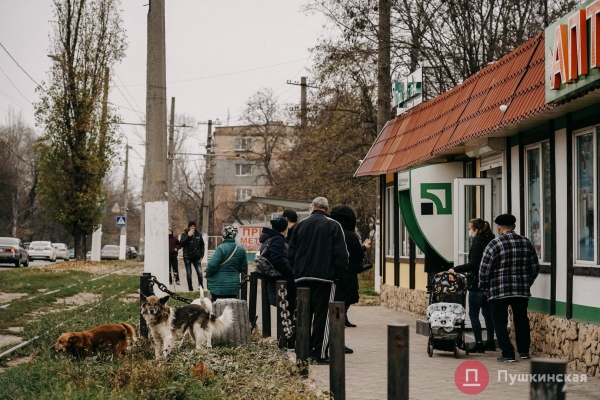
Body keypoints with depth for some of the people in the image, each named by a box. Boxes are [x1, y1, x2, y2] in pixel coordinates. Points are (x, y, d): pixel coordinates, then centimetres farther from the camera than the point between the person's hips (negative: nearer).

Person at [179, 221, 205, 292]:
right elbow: (181, 243, -14)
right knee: (189, 273, 3)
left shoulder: (198, 235, 7)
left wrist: (201, 256, 4)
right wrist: (188, 236, -19)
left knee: (200, 272, -8)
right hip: (187, 257, -1)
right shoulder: (184, 234, 0)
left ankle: (201, 287, 3)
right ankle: (190, 288, 10)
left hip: (196, 257, 1)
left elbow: (202, 245, 12)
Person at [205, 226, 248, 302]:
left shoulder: (221, 248, -15)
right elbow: (244, 268, 9)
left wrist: (207, 273, 1)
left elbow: (212, 265, -19)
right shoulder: (241, 250, 2)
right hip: (234, 287, 5)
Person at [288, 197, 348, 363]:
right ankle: (319, 353, -5)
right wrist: (338, 274, 1)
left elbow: (291, 254, 11)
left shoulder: (300, 225, 9)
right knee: (322, 315, -3)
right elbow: (341, 254, -8)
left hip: (302, 278, 4)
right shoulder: (333, 225, -3)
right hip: (324, 277, -4)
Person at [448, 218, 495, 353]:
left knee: (473, 314, -2)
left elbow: (473, 264, -22)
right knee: (488, 313, 15)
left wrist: (456, 269, -18)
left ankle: (479, 343, -5)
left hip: (477, 284, -9)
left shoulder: (477, 243, -14)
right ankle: (490, 342, 20)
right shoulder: (491, 241, 11)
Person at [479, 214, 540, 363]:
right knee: (521, 320, 18)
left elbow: (484, 268, -10)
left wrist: (484, 287, 4)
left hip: (498, 291, -4)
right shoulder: (526, 243, 5)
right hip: (522, 291, 4)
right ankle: (524, 351, 23)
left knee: (500, 323, 5)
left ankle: (508, 354, 2)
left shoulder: (495, 244, -9)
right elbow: (535, 267, 10)